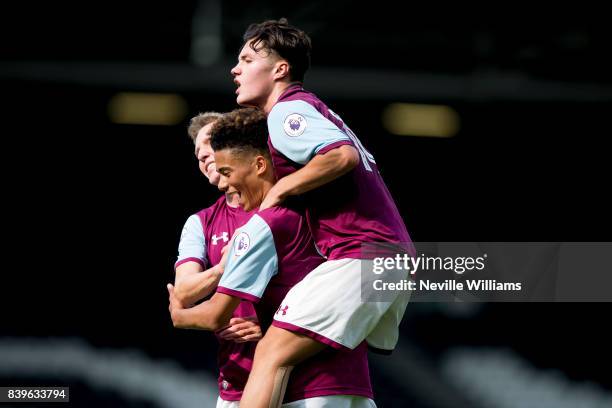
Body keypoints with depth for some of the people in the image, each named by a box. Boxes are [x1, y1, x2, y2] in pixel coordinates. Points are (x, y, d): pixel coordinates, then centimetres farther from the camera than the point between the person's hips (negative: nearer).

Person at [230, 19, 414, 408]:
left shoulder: (287, 110, -5)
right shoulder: (315, 109, 25)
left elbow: (342, 156, -22)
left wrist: (279, 189, -10)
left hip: (360, 255, -10)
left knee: (272, 354, -17)